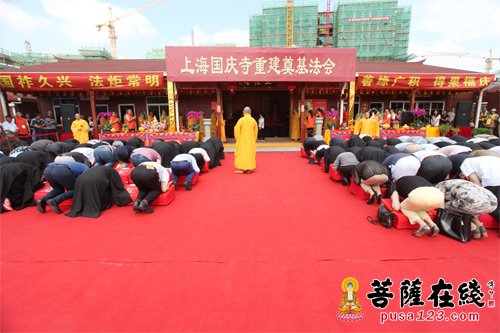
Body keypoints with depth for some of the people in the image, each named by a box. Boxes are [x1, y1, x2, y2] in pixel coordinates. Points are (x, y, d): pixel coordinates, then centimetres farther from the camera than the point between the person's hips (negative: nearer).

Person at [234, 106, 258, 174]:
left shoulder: (241, 120, -11)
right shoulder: (253, 120, 1)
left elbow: (237, 130, -12)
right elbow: (256, 131, 7)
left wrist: (237, 139, 0)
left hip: (242, 140, -4)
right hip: (251, 141, 4)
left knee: (241, 153, 3)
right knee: (250, 153, 10)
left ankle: (241, 168, 2)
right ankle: (249, 168, 11)